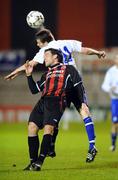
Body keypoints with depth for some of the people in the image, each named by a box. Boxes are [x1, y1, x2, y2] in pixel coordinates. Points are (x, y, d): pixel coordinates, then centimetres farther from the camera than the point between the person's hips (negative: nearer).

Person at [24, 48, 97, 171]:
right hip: (43, 101, 7)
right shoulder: (46, 74, 32)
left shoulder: (68, 69, 15)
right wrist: (29, 75, 19)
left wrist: (83, 102, 0)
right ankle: (33, 162, 2)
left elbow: (79, 86, 9)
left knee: (48, 128, -22)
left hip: (56, 102, -7)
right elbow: (34, 89, 28)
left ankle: (39, 163, -29)